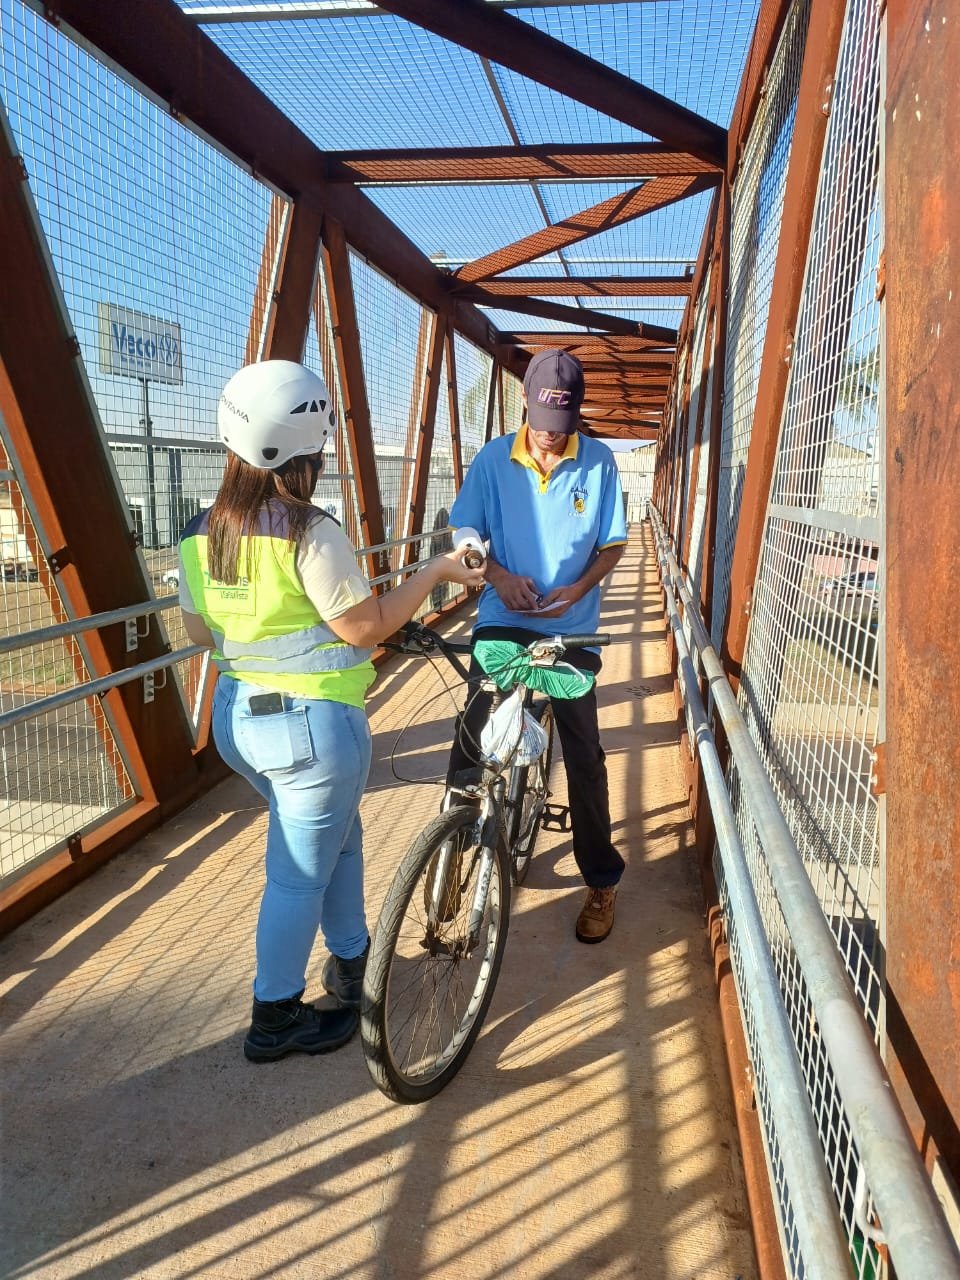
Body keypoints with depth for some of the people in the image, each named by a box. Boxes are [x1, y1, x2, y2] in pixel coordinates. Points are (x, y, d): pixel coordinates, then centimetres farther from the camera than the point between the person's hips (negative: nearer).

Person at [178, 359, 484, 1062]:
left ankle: (350, 960, 42)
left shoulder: (199, 532, 1)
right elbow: (364, 626, -17)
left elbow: (201, 631, 9)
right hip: (314, 724, -8)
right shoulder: (311, 532, -21)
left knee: (335, 837, 26)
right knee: (301, 873, 9)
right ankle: (275, 1019, 25)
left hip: (237, 716, 8)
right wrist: (434, 572, -7)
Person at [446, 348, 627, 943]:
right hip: (503, 621, 1)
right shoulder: (494, 459, -1)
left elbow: (612, 545, 2)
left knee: (583, 755, 5)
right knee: (472, 738, -3)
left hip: (572, 630, -1)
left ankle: (602, 881, 20)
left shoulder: (599, 461, -3)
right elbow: (465, 535, 4)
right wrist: (499, 575, -15)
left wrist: (576, 589, -16)